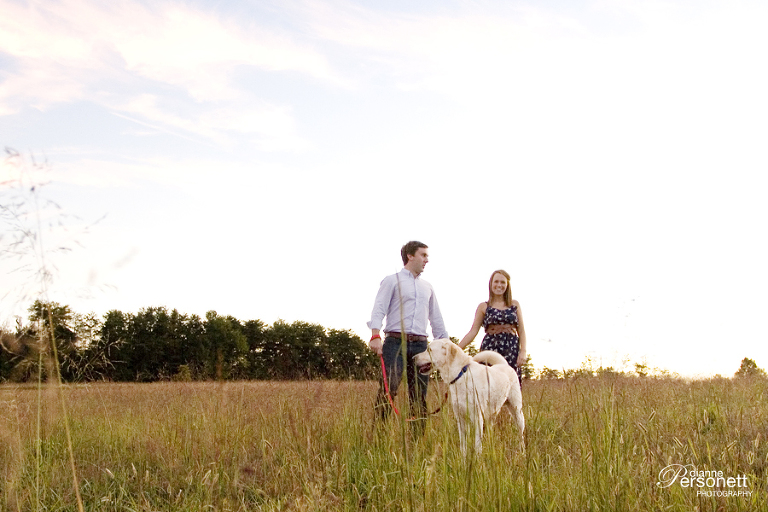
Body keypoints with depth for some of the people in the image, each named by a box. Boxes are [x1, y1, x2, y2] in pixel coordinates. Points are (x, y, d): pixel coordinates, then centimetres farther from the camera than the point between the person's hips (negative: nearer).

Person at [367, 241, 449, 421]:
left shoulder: (427, 287, 23)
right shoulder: (392, 281, 6)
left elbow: (436, 319, 26)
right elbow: (379, 309, -6)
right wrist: (375, 335, -23)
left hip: (420, 345, 5)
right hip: (396, 342, -5)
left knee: (419, 395, 2)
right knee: (388, 389, -17)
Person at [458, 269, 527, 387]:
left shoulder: (515, 305, 14)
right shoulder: (484, 307, 9)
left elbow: (521, 330, 12)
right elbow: (473, 332, 5)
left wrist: (523, 352, -2)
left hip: (511, 350, 1)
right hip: (490, 349, -1)